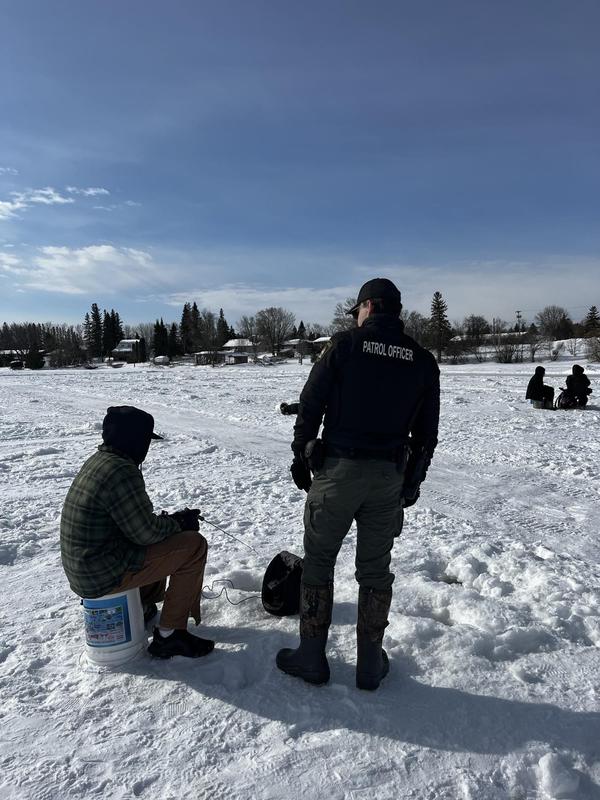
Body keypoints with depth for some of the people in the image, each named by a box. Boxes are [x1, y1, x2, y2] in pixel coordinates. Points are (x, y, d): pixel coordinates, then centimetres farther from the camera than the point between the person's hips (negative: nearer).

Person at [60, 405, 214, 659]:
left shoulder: (97, 461, 8)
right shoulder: (121, 470, -24)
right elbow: (146, 533, -21)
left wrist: (173, 519, 7)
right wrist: (178, 524, -3)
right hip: (104, 575, -10)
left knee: (165, 536, 24)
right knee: (193, 545, -10)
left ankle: (142, 606, 28)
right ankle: (169, 634, -3)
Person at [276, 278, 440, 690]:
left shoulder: (345, 344, -6)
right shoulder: (424, 361, 5)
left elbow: (310, 405, -7)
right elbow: (426, 432, 7)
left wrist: (301, 457, 5)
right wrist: (412, 480, 16)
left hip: (338, 469, -3)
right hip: (389, 477, 4)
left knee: (319, 560, 12)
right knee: (375, 568, 15)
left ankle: (312, 656, 22)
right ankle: (371, 663, 26)